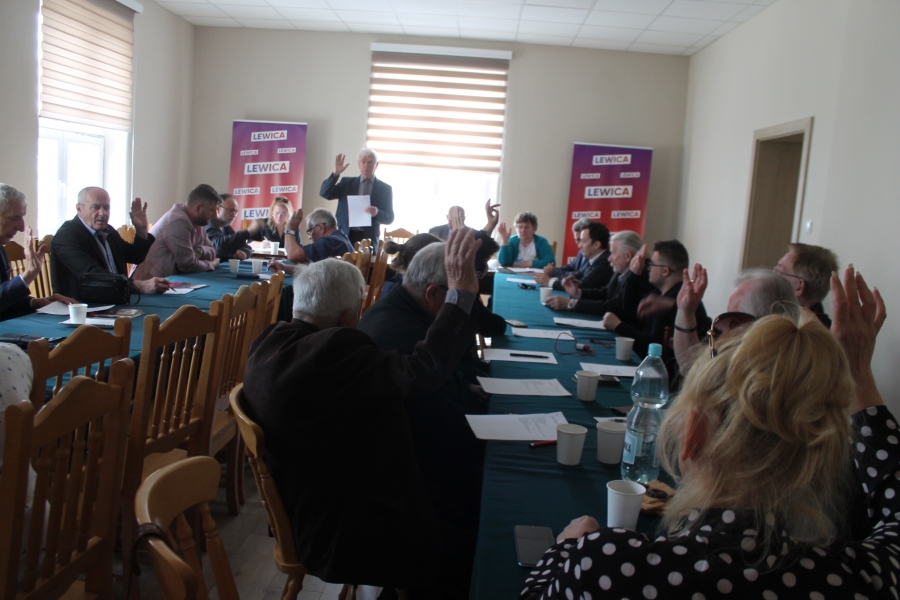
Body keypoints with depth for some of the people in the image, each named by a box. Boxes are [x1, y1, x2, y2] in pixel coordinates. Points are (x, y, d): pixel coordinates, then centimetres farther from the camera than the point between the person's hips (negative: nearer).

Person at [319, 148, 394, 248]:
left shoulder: (384, 188, 6)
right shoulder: (347, 182, 11)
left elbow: (389, 218, 3)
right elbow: (324, 193, 1)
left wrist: (377, 213, -20)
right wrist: (336, 173, -11)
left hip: (368, 238, -1)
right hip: (344, 235, 1)